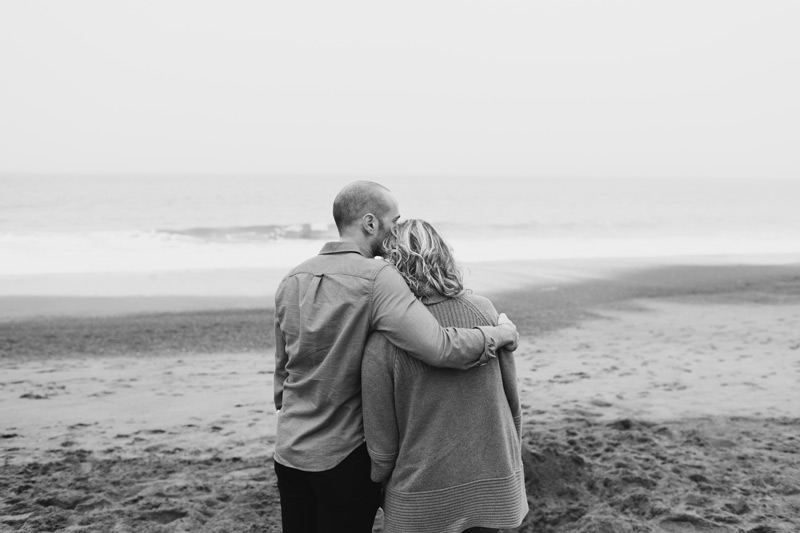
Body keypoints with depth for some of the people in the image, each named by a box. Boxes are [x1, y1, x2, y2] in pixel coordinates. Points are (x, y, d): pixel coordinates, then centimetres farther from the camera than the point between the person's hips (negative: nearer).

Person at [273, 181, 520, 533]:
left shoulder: (291, 280, 4)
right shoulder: (378, 279, -17)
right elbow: (439, 348, -29)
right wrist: (500, 333, -12)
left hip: (288, 453, 6)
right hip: (343, 455, -6)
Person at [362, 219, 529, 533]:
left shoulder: (382, 343, -17)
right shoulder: (484, 311, -8)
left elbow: (381, 444, -10)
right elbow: (512, 402, 1)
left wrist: (382, 496, 8)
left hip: (423, 501, -3)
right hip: (494, 484, 3)